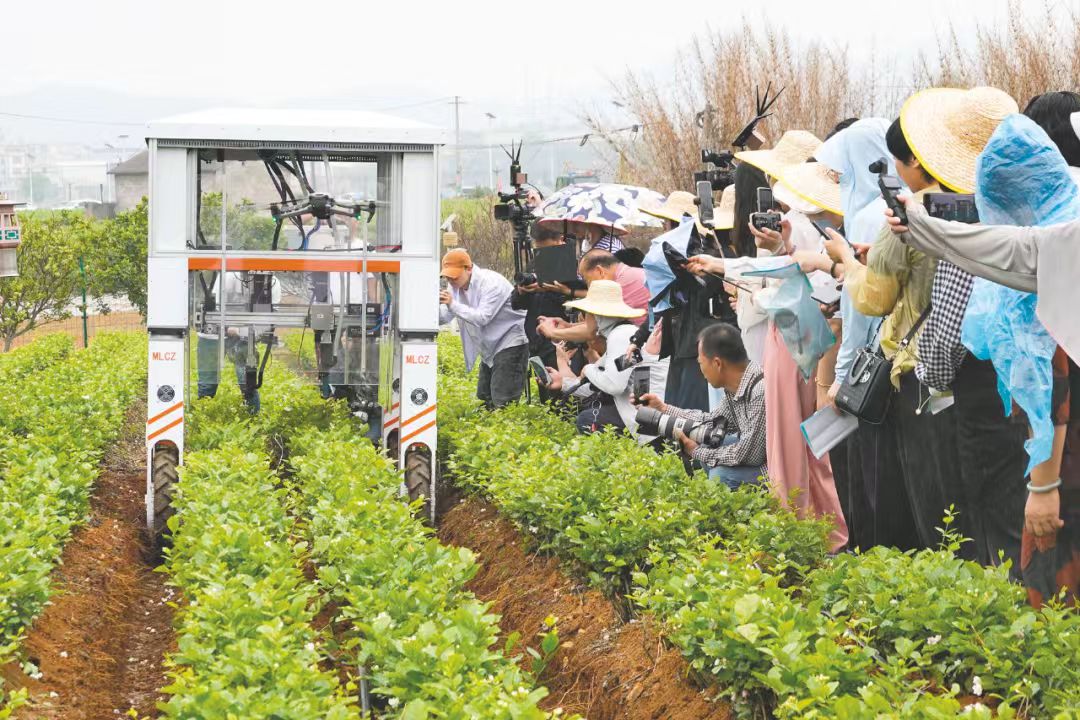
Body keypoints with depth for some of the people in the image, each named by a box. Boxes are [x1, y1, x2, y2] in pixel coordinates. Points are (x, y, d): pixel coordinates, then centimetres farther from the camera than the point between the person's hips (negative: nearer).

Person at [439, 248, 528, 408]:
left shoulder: (491, 283, -22)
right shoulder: (456, 285, 3)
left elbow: (482, 318, -30)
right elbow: (444, 317, -3)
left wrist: (453, 304, -36)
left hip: (511, 340, -9)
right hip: (490, 347, 9)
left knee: (503, 401, -16)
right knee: (484, 397, 12)